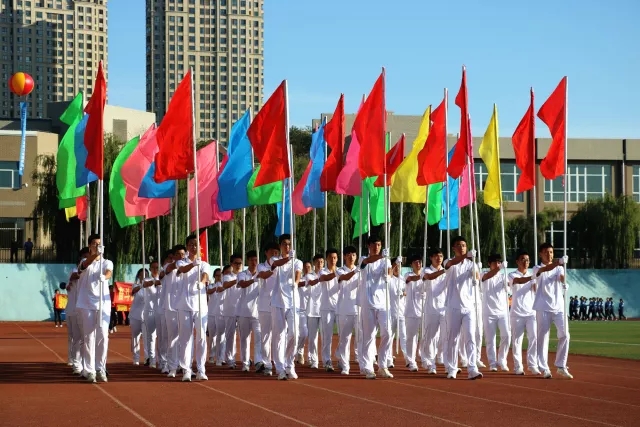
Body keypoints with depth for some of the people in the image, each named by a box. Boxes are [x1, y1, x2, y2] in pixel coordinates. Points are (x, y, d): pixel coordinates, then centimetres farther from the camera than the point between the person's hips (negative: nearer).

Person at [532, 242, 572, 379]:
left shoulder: (559, 268, 10)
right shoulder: (537, 268, 0)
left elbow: (563, 279, -12)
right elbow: (545, 269, -25)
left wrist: (563, 279, -38)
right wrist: (559, 262, -44)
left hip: (559, 307, 3)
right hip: (543, 308, -3)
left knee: (564, 335, -5)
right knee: (543, 337, -2)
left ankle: (561, 366, 6)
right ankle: (544, 368, 4)